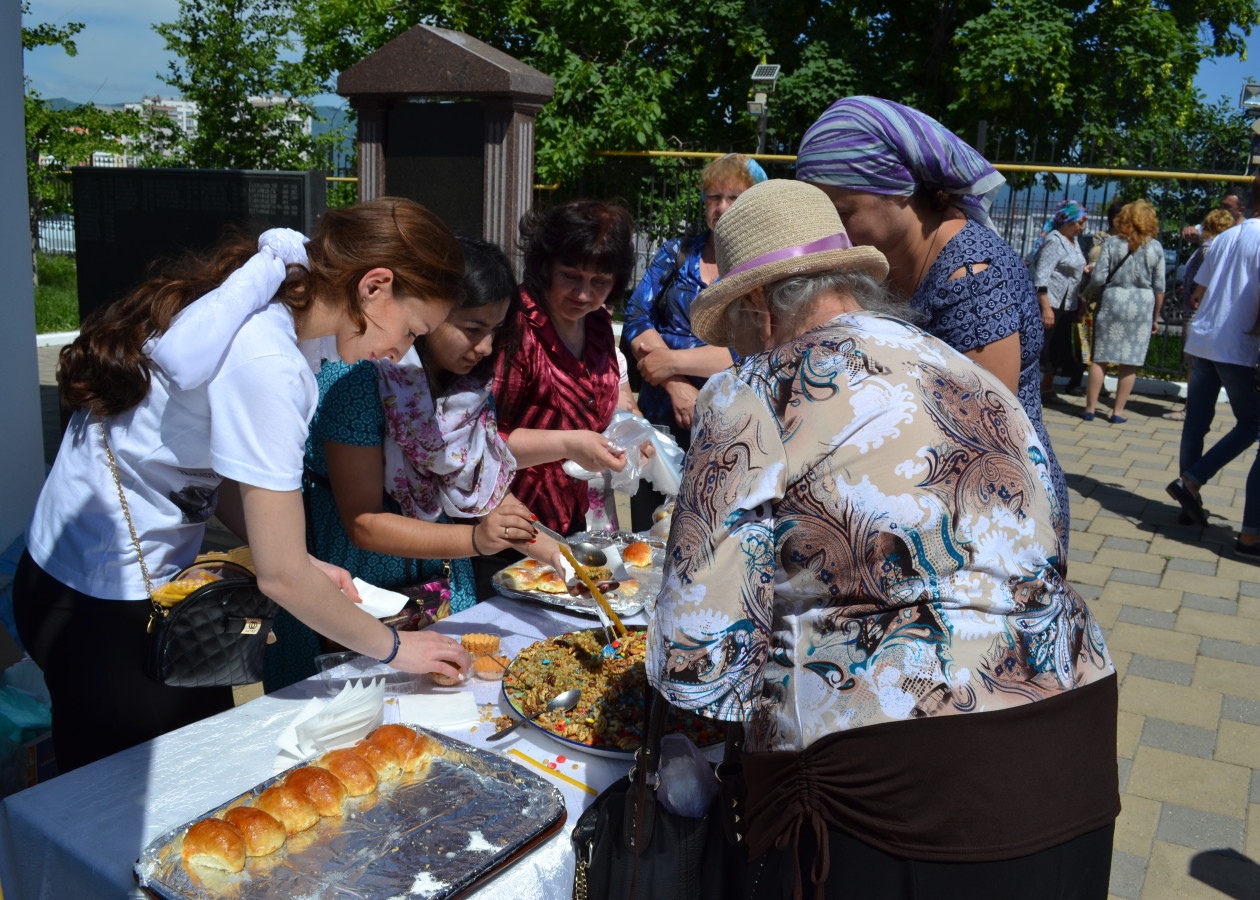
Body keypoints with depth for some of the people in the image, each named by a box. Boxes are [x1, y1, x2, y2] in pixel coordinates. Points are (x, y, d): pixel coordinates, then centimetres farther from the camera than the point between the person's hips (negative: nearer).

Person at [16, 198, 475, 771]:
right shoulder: (265, 363, -28)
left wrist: (297, 563, -2)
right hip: (104, 615, -9)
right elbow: (282, 577, -25)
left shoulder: (235, 303, -1)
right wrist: (394, 648, -10)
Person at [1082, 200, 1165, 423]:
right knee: (1130, 363, 6)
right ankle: (1118, 411, 10)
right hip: (1142, 306, 1)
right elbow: (1159, 287, 4)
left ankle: (1090, 409, 7)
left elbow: (1098, 279, -8)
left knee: (1100, 359, 5)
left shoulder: (1112, 243, -3)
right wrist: (1155, 317, 13)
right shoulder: (1155, 248, 2)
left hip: (1112, 302, -1)